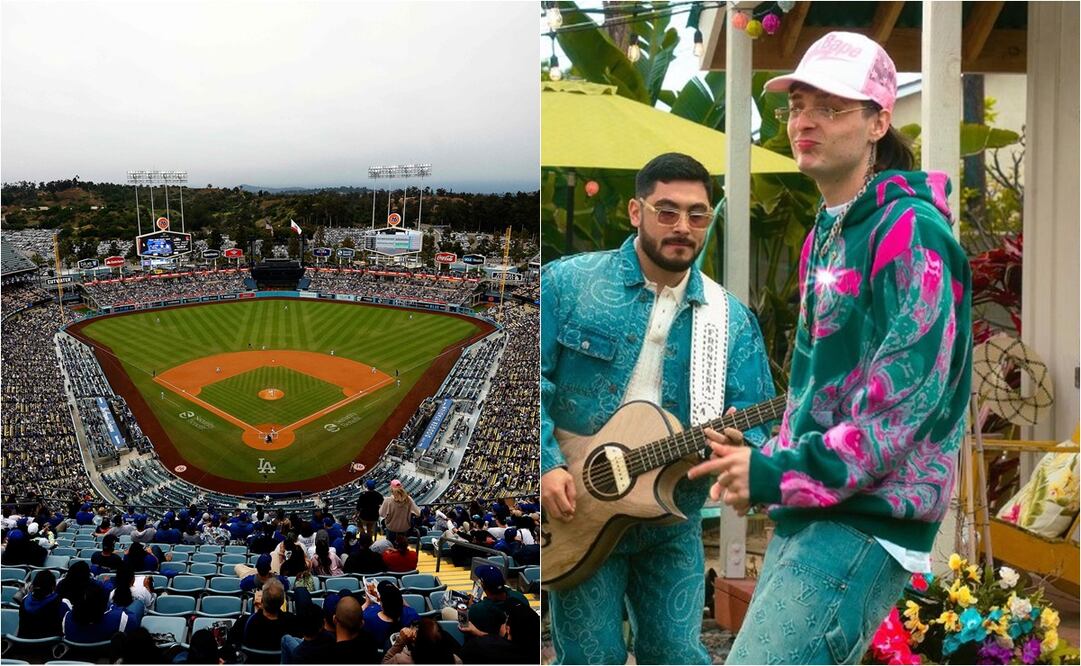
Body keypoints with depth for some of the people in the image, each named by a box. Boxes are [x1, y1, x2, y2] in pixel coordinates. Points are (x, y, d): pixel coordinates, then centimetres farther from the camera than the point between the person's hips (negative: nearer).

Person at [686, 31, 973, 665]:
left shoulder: (910, 229, -12)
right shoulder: (826, 234, 17)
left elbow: (909, 394, -20)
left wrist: (782, 475, -17)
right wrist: (767, 460, 9)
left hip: (868, 519, -10)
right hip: (807, 514, 10)